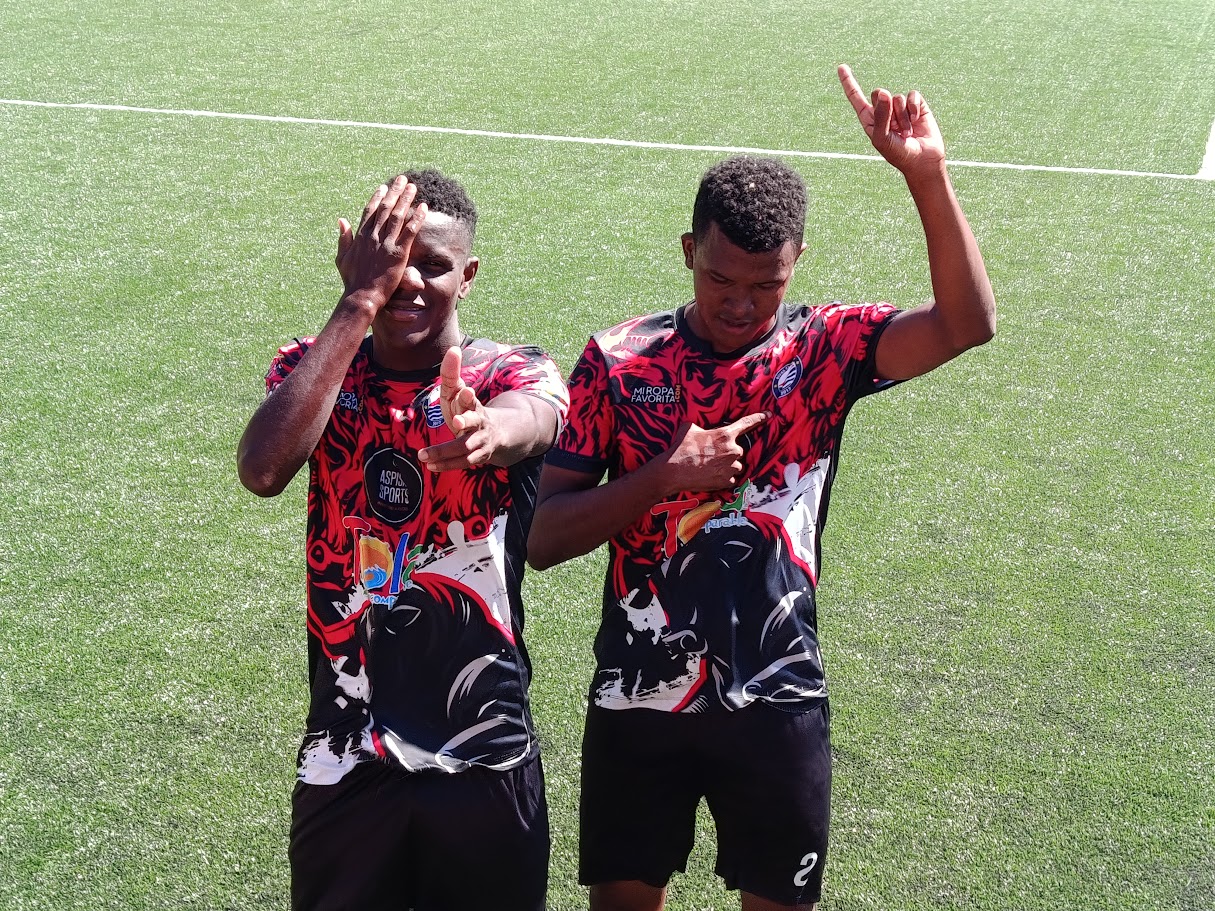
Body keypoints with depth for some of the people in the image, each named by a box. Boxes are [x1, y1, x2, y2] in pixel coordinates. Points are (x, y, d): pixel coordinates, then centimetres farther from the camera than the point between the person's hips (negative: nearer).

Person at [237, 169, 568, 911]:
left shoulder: (516, 373, -5)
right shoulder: (315, 369, -1)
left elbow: (521, 425, -31)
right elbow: (263, 471, -23)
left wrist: (484, 432, -55)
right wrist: (359, 302, -22)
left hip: (486, 761, -1)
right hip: (345, 760, 1)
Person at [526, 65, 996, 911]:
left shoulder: (822, 349, -5)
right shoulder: (618, 360, -6)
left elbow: (967, 323, -22)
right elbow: (543, 537, -8)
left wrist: (928, 176, -32)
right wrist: (664, 477, -21)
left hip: (777, 706, 0)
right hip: (638, 700, 0)